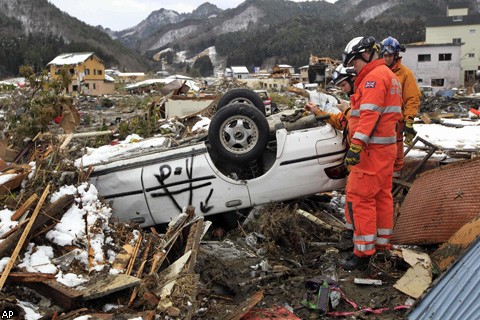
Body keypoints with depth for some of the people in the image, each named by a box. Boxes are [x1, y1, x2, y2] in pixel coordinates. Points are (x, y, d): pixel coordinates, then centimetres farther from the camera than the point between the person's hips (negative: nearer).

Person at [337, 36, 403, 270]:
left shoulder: (374, 77, -13)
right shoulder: (389, 75, 20)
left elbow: (369, 114, -25)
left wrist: (356, 146, -31)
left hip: (372, 150, -11)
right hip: (386, 147, 11)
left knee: (359, 198, -8)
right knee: (382, 195, 16)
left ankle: (363, 253, -3)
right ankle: (382, 244, 26)